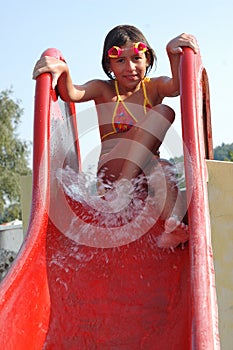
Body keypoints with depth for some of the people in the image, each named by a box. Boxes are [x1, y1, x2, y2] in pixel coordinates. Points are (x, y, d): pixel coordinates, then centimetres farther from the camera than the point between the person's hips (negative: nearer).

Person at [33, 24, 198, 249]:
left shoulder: (155, 87, 13)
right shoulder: (103, 90, 10)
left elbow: (176, 87, -12)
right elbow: (71, 94, -11)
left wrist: (174, 53, -31)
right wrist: (62, 70, -32)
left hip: (148, 165, 2)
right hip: (112, 168, -2)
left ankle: (173, 223, -63)